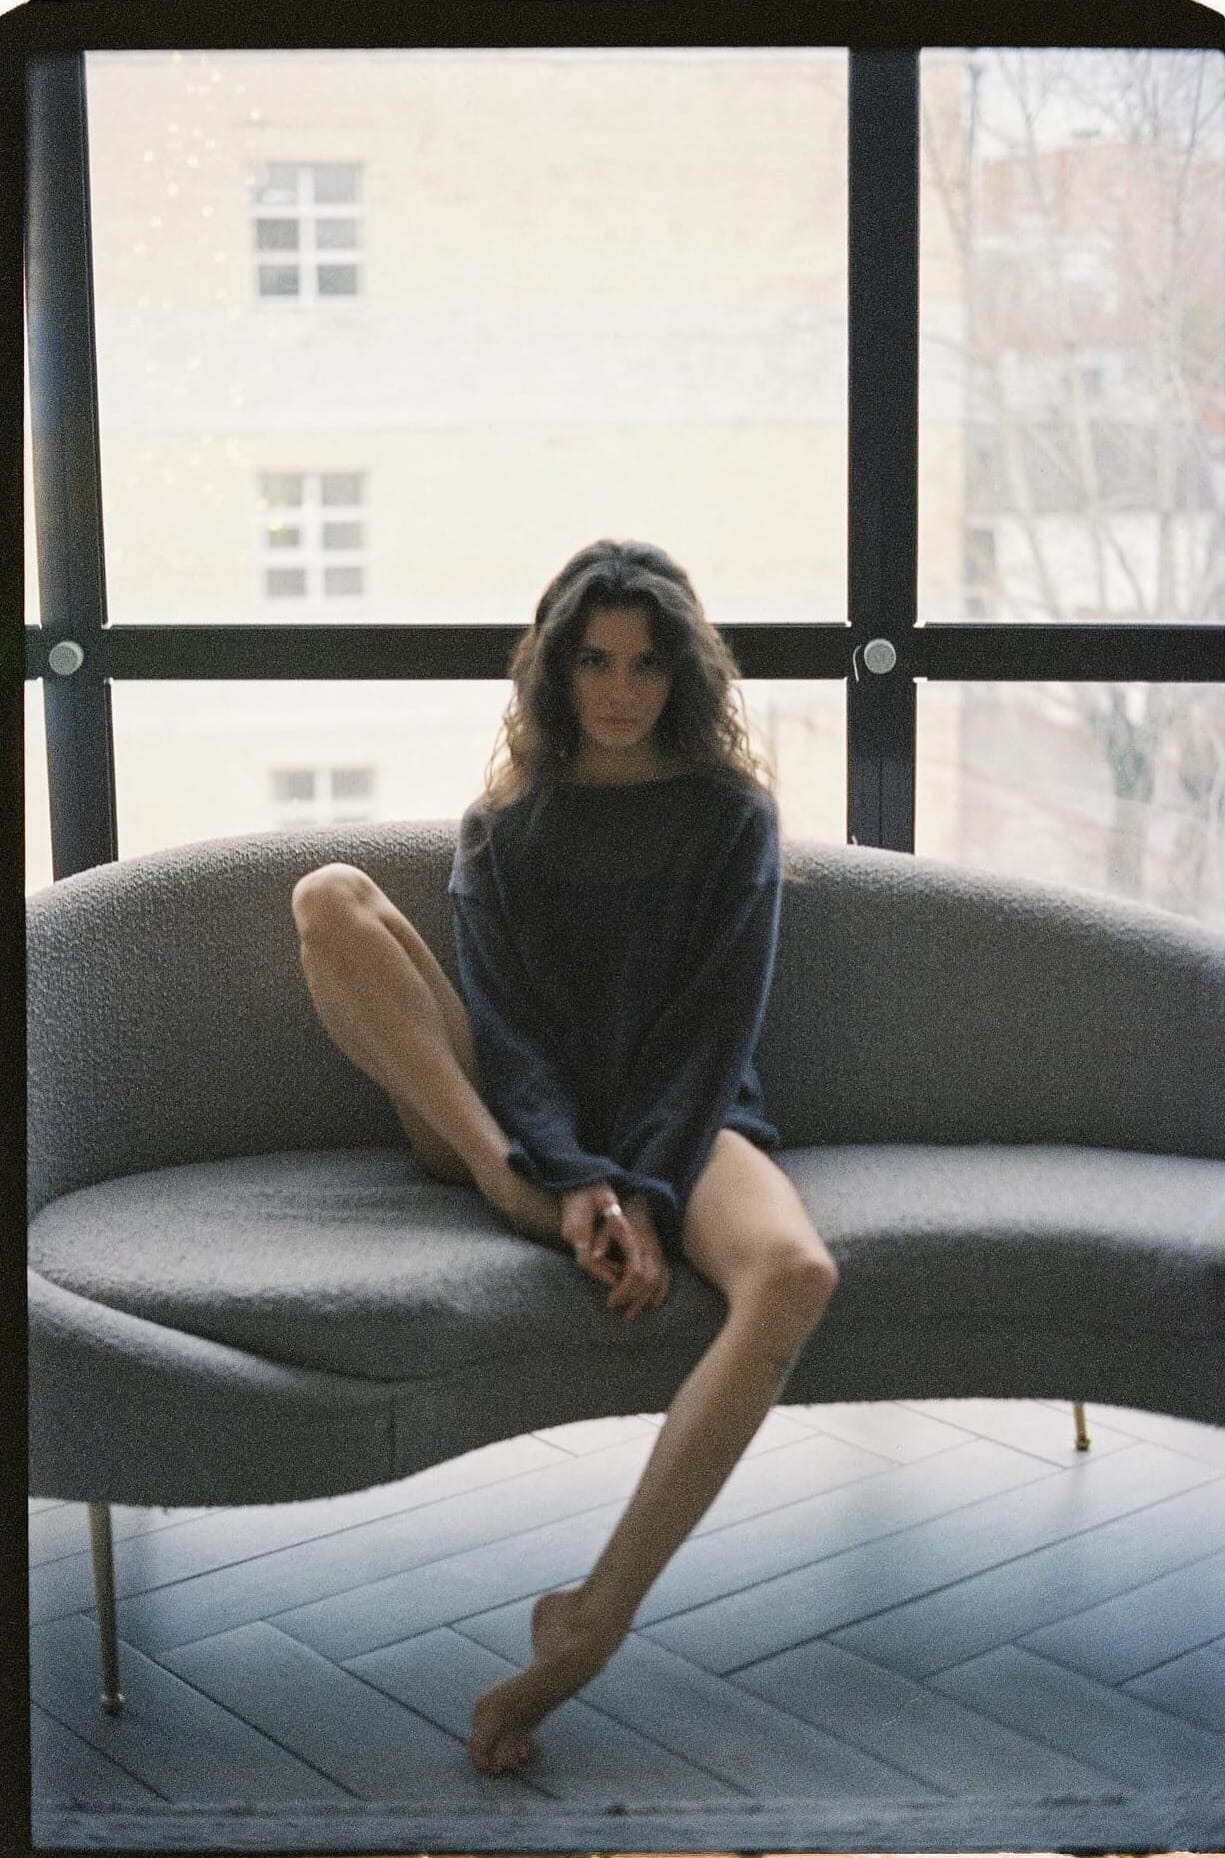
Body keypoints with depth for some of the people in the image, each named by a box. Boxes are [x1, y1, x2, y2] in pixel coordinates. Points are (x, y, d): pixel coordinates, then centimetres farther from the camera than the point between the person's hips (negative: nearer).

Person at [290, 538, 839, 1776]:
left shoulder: (730, 812, 6)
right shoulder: (505, 822, 11)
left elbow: (719, 1021, -3)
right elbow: (505, 1018, -1)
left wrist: (648, 1198, -18)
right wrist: (567, 1180, -20)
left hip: (683, 1118, -1)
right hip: (517, 1121, 2)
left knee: (795, 1275, -37)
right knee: (331, 899, -17)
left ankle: (595, 1616, -36)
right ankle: (511, 1196, -25)